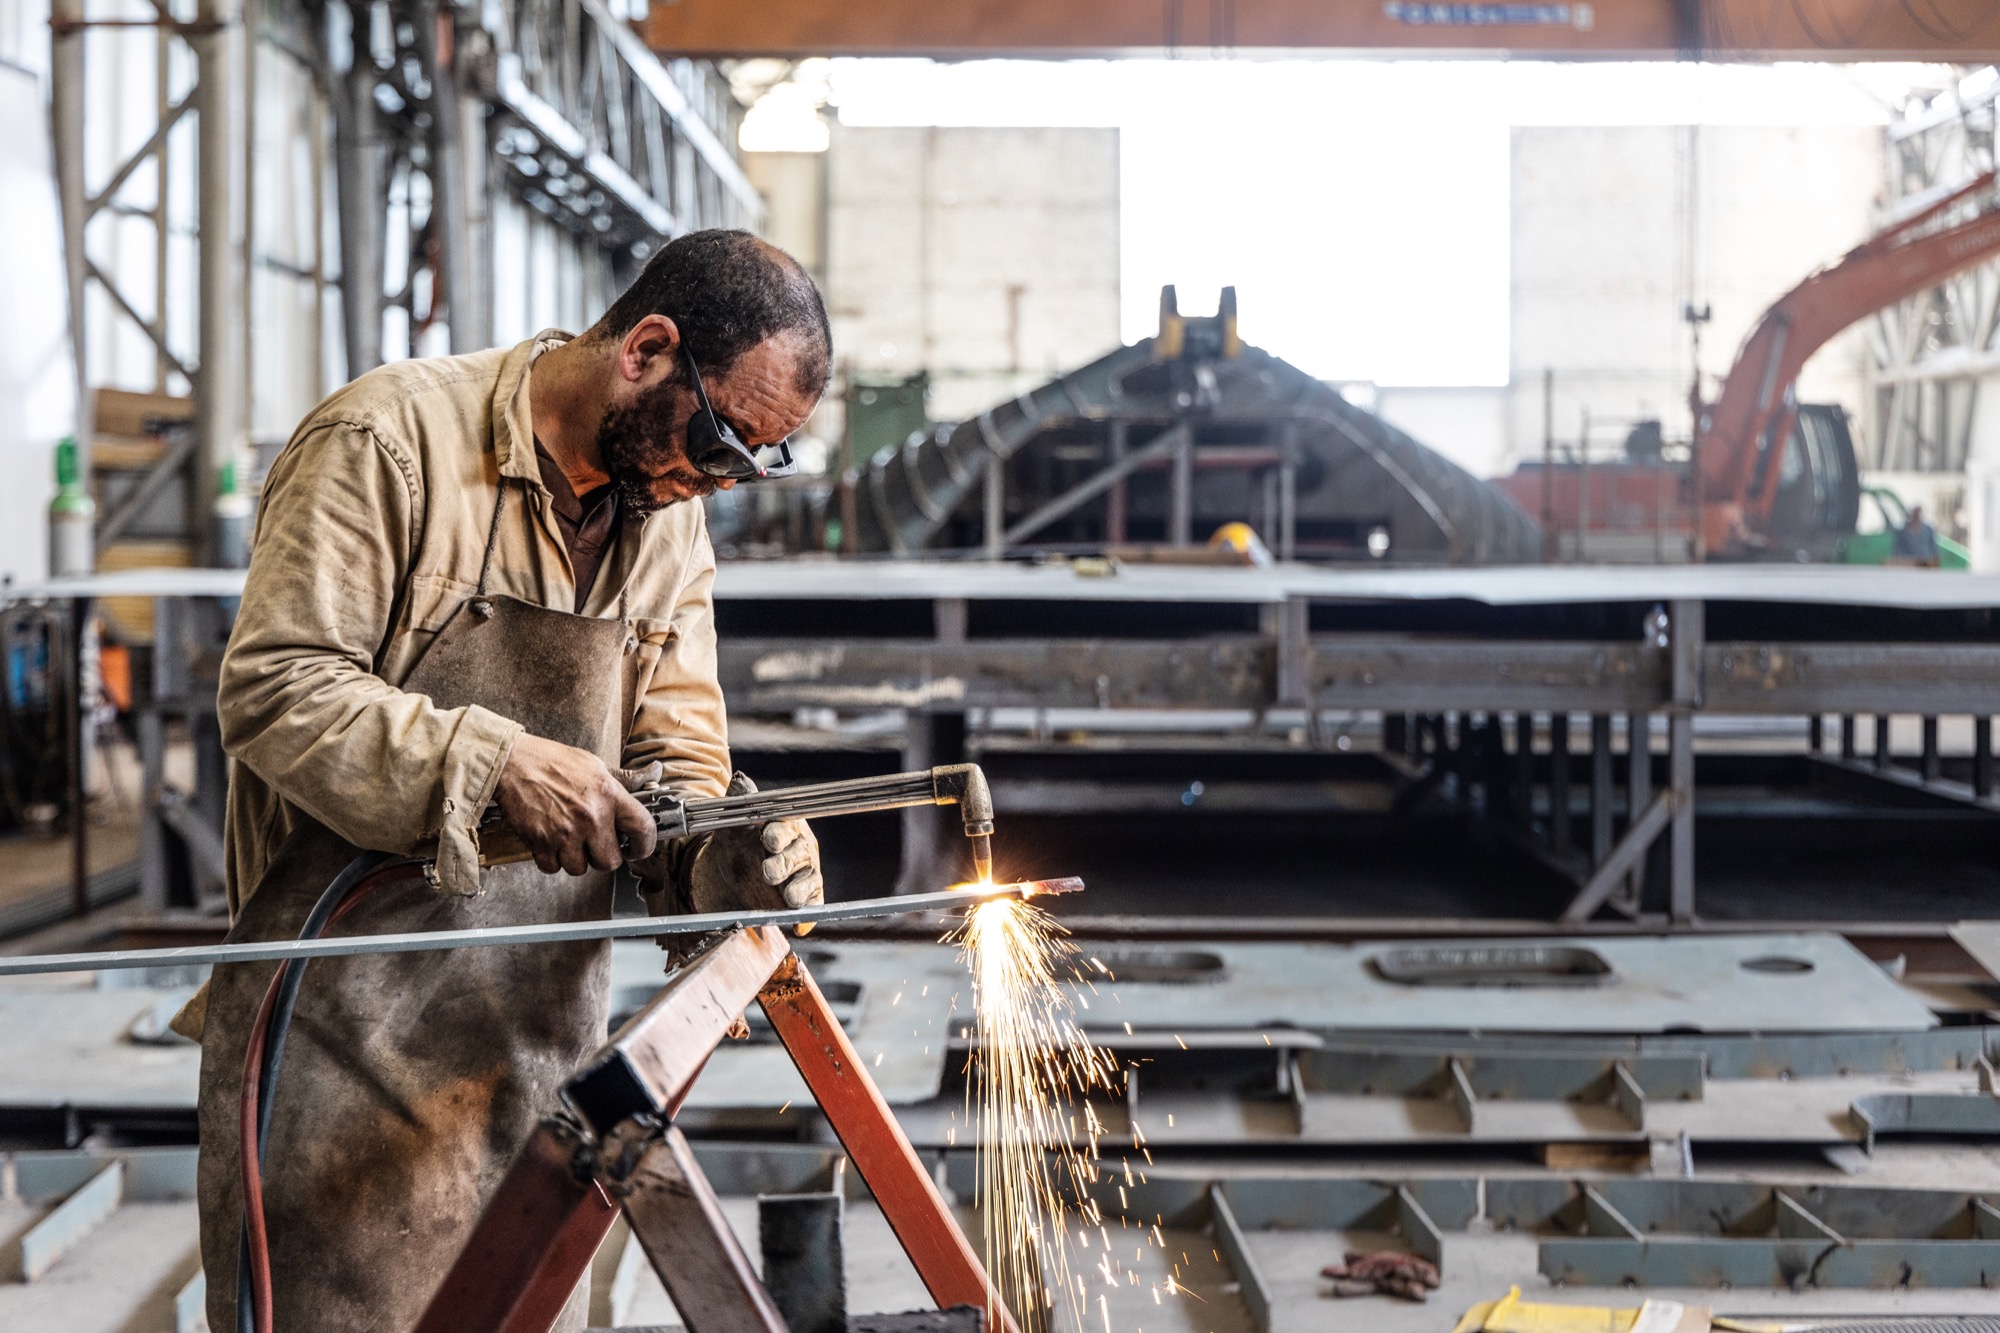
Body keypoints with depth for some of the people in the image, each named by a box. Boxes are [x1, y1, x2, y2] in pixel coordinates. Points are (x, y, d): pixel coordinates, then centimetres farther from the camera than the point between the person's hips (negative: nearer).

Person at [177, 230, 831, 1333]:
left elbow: (674, 761, 11)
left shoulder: (671, 516, 12)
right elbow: (271, 688, -15)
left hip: (546, 1029, 6)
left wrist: (727, 855, -10)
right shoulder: (393, 438, -10)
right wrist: (493, 761, -24)